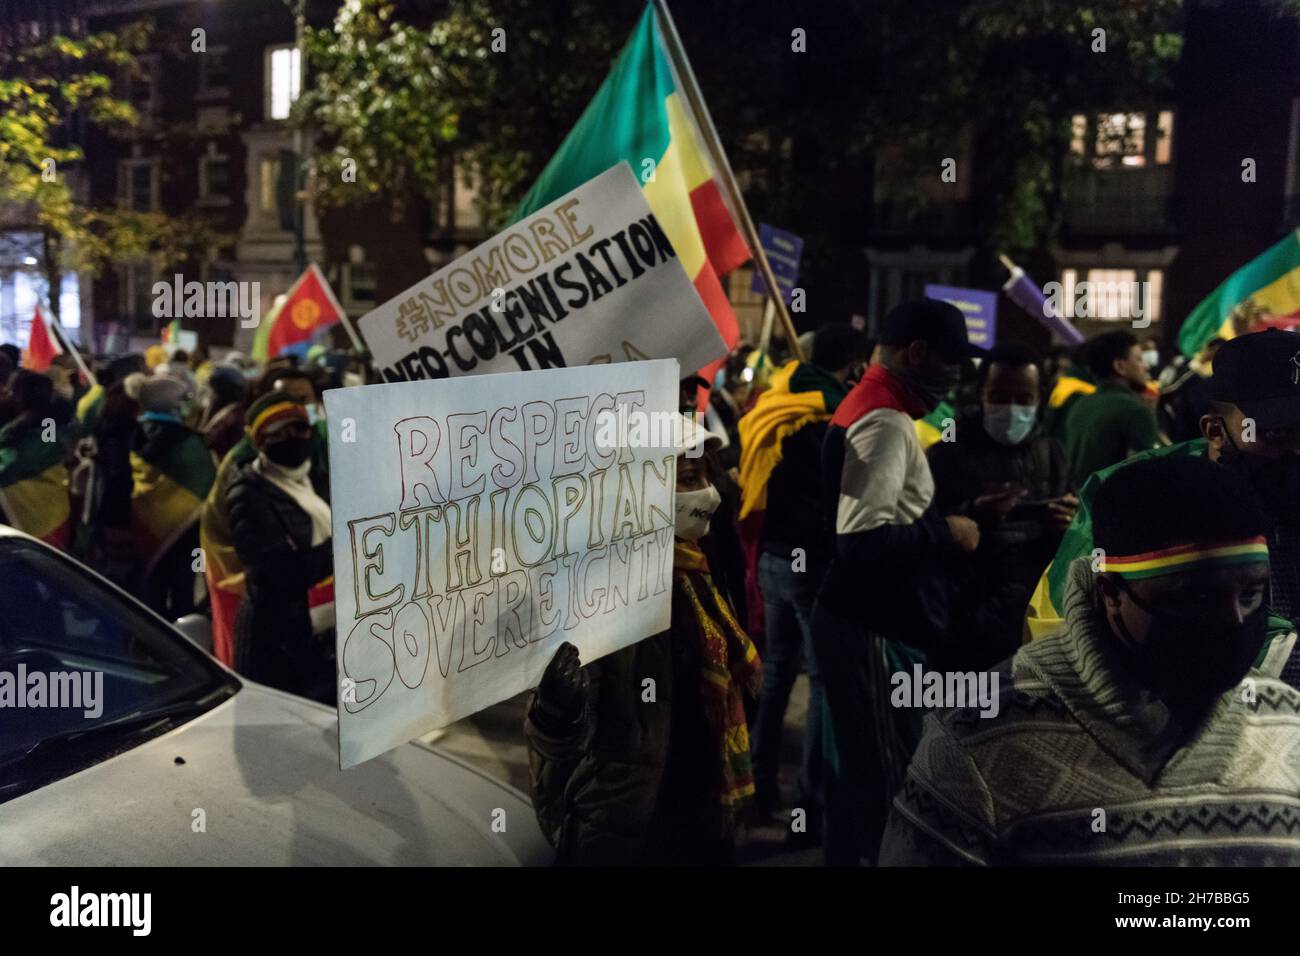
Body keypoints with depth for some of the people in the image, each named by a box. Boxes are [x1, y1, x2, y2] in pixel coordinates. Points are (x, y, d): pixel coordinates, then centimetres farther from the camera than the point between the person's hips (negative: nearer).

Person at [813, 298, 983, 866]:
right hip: (875, 630, -10)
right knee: (885, 779, 0)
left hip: (861, 622, 10)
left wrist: (940, 523, 11)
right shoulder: (887, 422, -18)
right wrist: (946, 533, -15)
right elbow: (862, 540, -28)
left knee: (859, 771, 18)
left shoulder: (868, 407, 15)